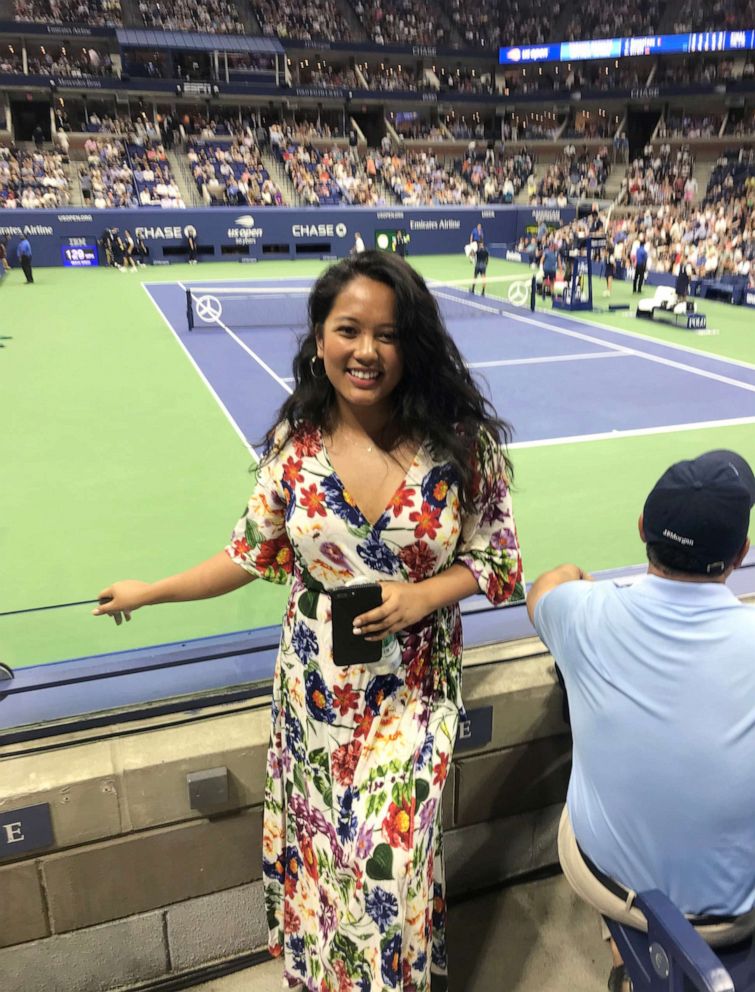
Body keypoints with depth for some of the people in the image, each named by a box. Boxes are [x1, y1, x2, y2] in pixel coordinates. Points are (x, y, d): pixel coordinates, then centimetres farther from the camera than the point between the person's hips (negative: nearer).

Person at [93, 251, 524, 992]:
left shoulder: (460, 442, -14)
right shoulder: (296, 443, -9)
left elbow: (496, 557, -5)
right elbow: (255, 554, 3)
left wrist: (425, 595, -22)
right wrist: (148, 592, 10)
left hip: (413, 690, -2)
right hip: (314, 690, 2)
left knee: (385, 865, 4)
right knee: (318, 853, 18)